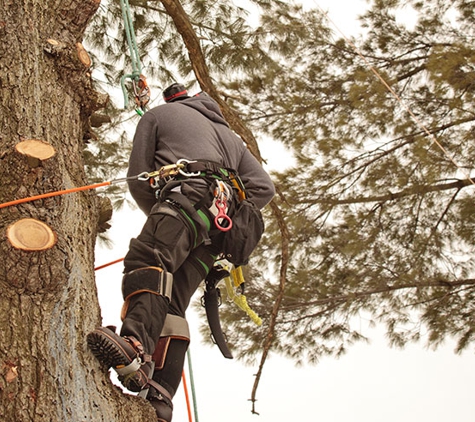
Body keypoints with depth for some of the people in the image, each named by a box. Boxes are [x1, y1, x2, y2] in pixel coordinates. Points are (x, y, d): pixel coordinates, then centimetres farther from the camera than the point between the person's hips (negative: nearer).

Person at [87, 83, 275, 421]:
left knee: (145, 258, -30)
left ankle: (136, 346, -61)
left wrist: (159, 219, 30)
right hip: (222, 219, 6)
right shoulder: (228, 135, 41)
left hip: (190, 194, -6)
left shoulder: (159, 114, 26)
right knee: (171, 301, -4)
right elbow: (264, 188, 29)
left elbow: (138, 179, 17)